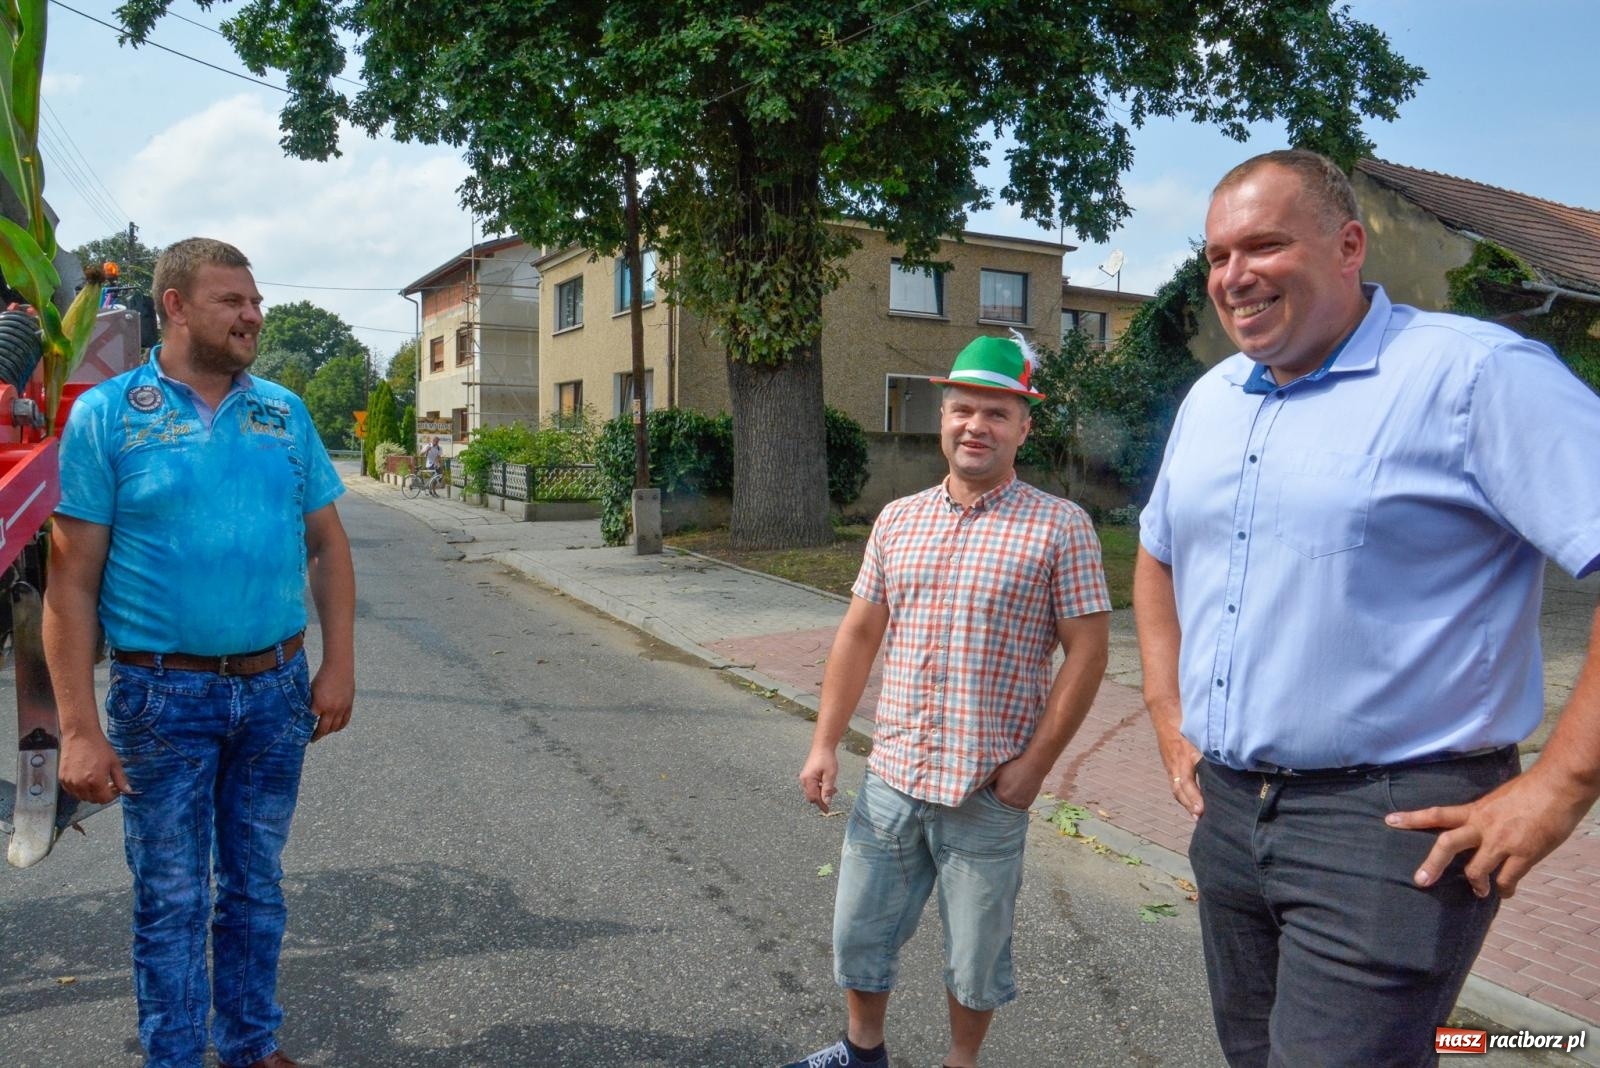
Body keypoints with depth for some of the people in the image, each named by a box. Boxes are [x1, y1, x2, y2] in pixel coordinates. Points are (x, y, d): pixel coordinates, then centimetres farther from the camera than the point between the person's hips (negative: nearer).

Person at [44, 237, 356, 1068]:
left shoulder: (285, 413, 5)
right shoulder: (105, 415, -5)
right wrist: (79, 729, -12)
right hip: (163, 696, -3)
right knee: (171, 900, 10)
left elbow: (327, 546, 8)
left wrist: (338, 666, 0)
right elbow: (71, 583, -7)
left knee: (256, 887, 16)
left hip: (276, 689, 3)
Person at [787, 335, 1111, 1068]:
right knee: (859, 930, 18)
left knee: (975, 953, 13)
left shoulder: (1059, 527, -8)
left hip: (987, 791, -4)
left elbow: (1087, 651, -8)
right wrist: (825, 743, 5)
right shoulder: (897, 520, 6)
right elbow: (858, 634, 9)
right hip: (890, 777, 5)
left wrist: (1033, 764, -12)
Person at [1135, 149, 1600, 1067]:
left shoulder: (1473, 374, -13)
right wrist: (1169, 716, 14)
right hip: (1227, 810, 7)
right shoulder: (1209, 400, 10)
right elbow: (1158, 556, 23)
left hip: (1388, 821, -7)